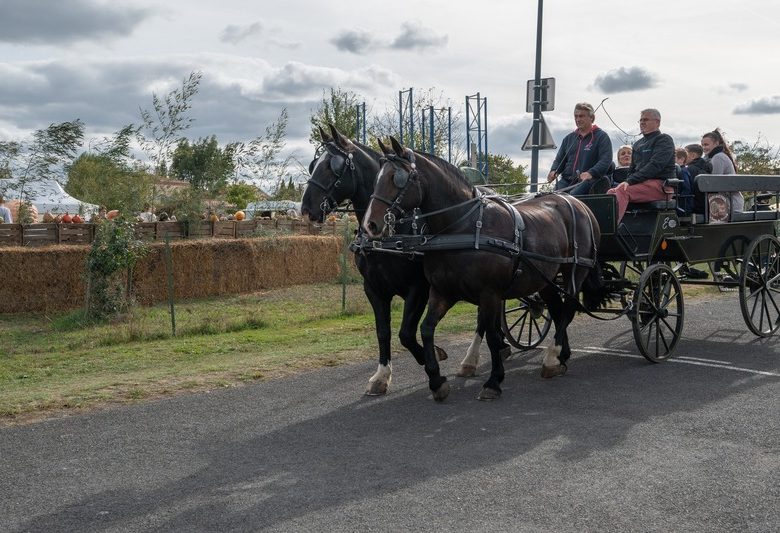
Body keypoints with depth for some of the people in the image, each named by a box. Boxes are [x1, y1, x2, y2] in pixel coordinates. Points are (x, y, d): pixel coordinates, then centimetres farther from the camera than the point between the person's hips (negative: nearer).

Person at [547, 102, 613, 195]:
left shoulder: (601, 136, 6)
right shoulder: (569, 138, 25)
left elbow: (606, 160, -6)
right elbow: (559, 159, 29)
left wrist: (591, 173, -24)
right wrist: (554, 171, 5)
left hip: (588, 181, -5)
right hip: (567, 180, 5)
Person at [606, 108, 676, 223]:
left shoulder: (664, 140, 1)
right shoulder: (637, 144, 25)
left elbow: (655, 166, -14)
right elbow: (632, 169, 25)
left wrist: (630, 181, -21)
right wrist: (626, 182, 0)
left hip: (659, 184, -7)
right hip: (641, 183, 7)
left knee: (622, 191, -31)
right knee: (611, 192, -19)